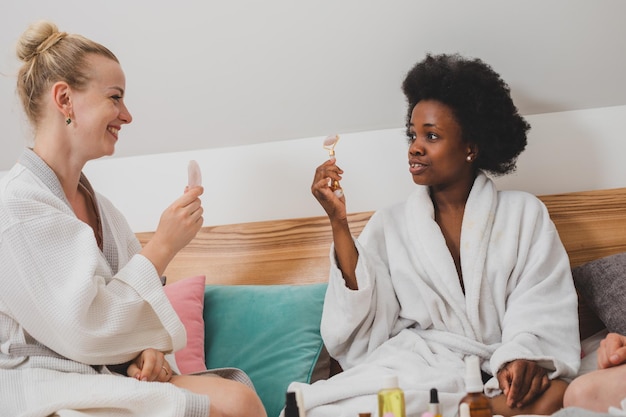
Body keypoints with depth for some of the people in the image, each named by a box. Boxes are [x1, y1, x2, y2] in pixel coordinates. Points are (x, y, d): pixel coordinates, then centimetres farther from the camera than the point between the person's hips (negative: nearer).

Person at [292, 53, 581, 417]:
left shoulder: (524, 214, 10)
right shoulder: (390, 223, 14)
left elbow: (543, 310, 0)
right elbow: (363, 325, 3)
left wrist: (524, 357, -22)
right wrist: (339, 221, -2)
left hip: (498, 375, -1)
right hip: (414, 368, 1)